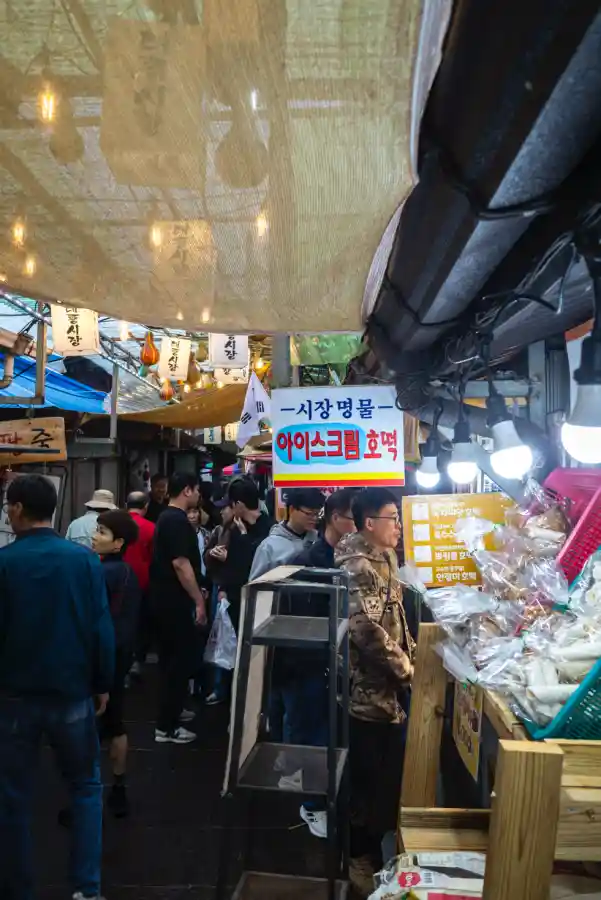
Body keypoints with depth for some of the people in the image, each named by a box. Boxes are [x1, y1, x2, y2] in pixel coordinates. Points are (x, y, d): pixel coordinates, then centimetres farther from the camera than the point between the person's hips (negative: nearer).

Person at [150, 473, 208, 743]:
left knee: (171, 657, 19)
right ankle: (166, 727, 1)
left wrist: (196, 593, 25)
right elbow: (180, 563, -25)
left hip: (165, 597, 10)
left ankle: (171, 710, 32)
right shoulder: (178, 520, -19)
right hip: (175, 600, -10)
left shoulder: (167, 517, 13)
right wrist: (199, 600, -21)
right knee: (180, 659, -4)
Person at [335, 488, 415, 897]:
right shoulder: (359, 567, -21)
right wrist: (404, 668, -18)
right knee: (369, 778, 4)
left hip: (386, 687, 10)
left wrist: (407, 655, 10)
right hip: (370, 690, -10)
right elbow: (368, 630, -29)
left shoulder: (384, 559, 11)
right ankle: (361, 858, 23)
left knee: (386, 773, 20)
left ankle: (371, 849, 37)